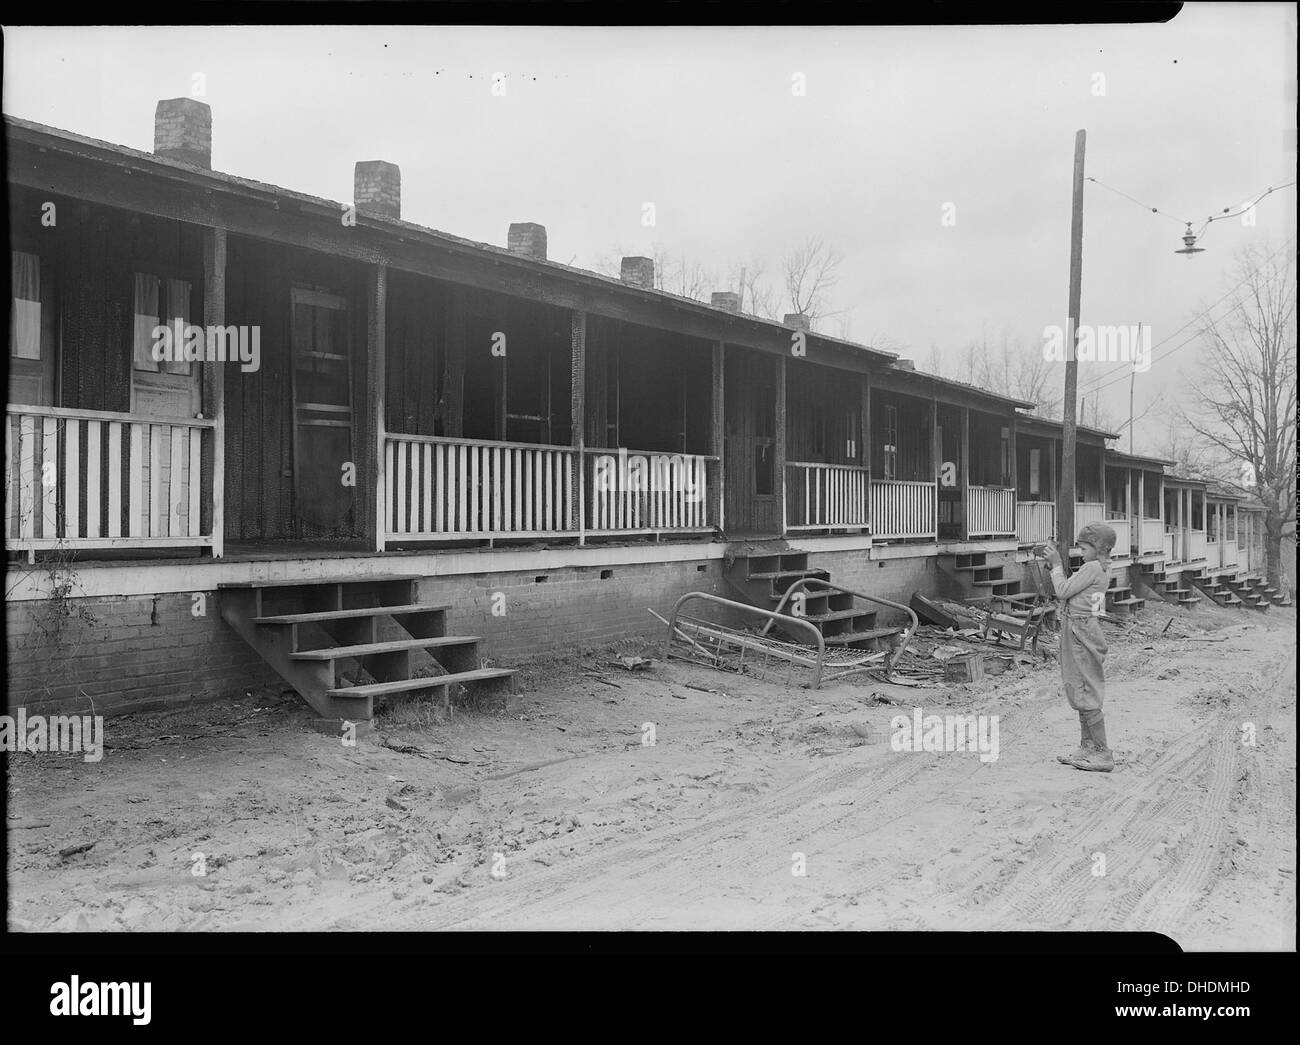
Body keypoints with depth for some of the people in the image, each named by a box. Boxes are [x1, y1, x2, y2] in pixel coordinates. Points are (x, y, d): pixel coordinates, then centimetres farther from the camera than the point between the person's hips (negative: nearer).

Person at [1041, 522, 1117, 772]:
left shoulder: (1092, 568, -16)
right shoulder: (1102, 569, 13)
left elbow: (1063, 592, -15)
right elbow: (1068, 590, 17)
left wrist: (1056, 564, -5)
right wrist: (1055, 563, 10)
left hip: (1081, 633, -10)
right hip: (1078, 632, 10)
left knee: (1086, 694, -7)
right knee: (1080, 691, 15)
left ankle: (1103, 754, -3)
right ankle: (1087, 748, 23)